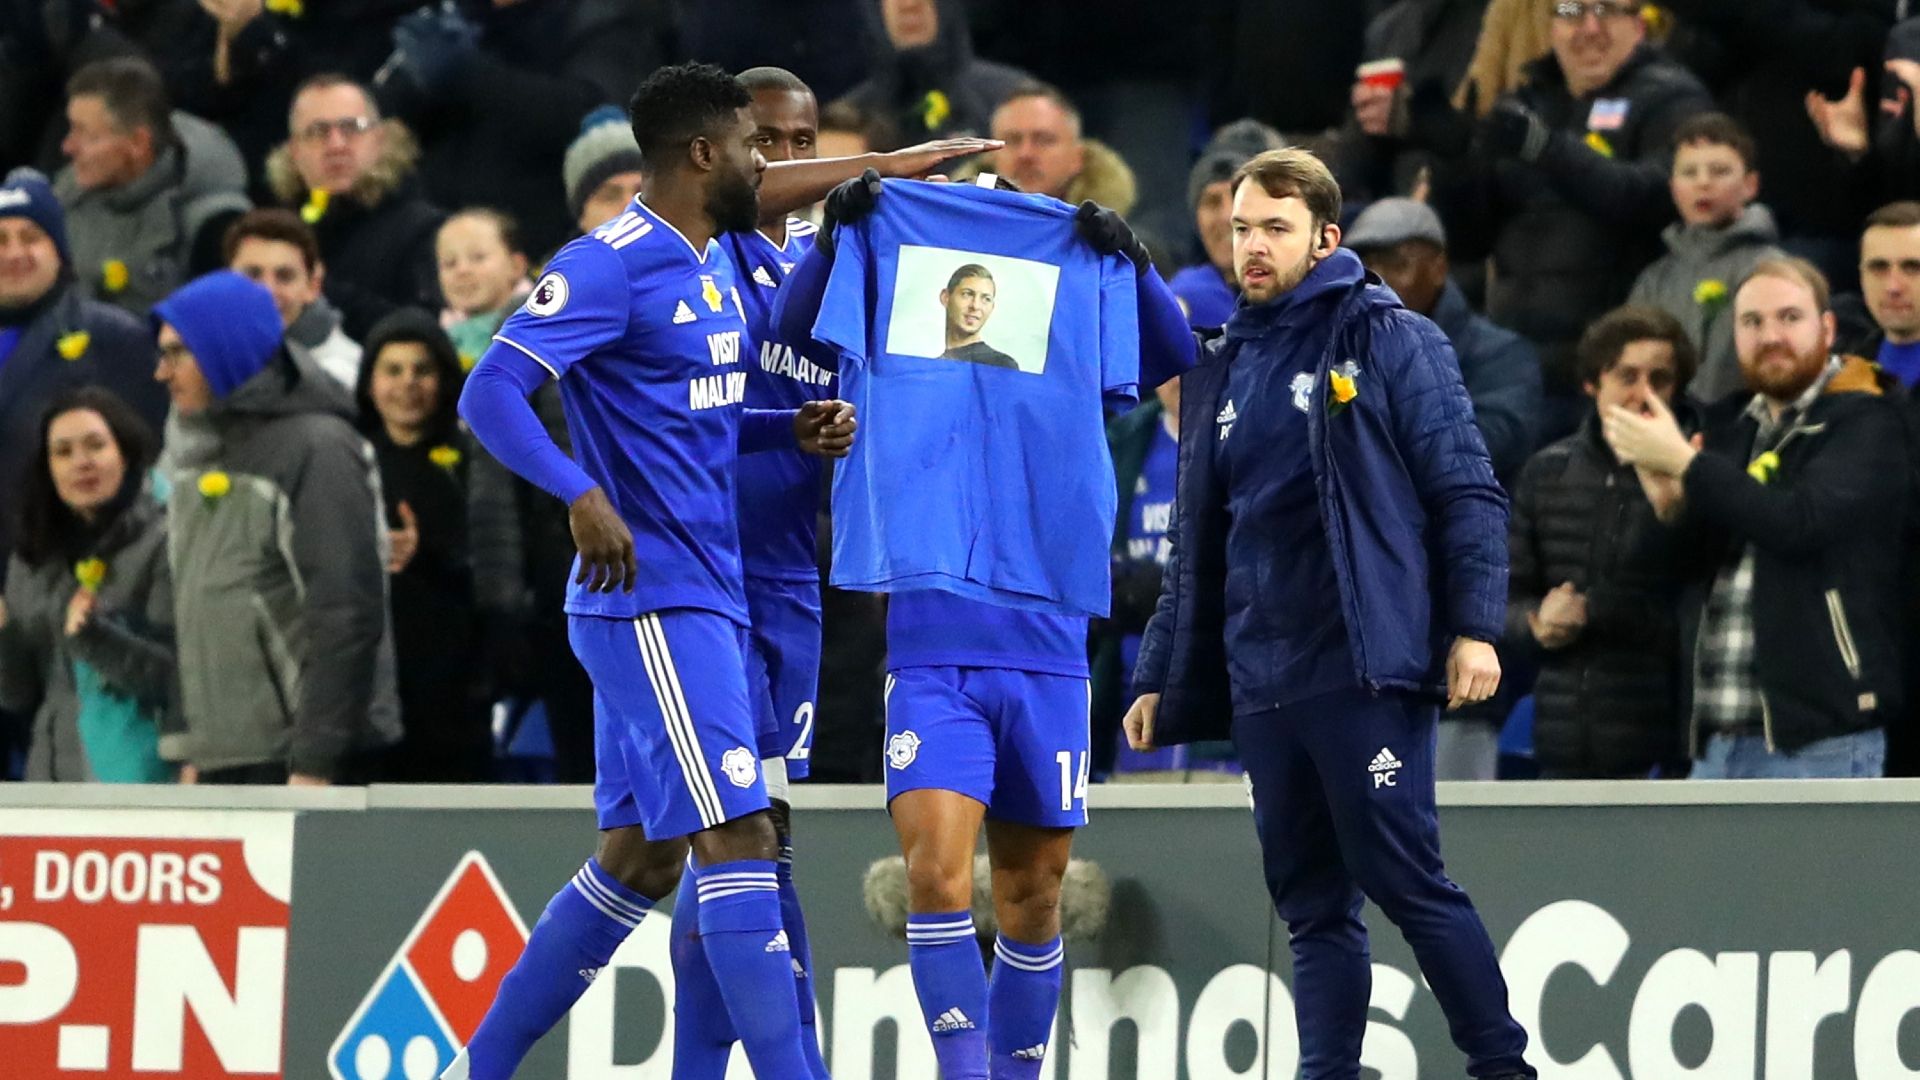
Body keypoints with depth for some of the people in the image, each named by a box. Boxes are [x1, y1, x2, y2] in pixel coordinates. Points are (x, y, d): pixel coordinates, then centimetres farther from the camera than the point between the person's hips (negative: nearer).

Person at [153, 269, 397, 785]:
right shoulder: (196, 466, 17)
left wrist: (315, 764, -19)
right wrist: (191, 753, 17)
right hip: (222, 764, 8)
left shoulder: (319, 452, -9)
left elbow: (349, 618, -16)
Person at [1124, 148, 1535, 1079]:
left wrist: (1474, 626, -14)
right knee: (1311, 906, 5)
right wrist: (1159, 678, 19)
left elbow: (1466, 491, -5)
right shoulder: (1221, 372, 18)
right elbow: (1196, 547, 23)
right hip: (1261, 682, 6)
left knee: (1404, 881, -8)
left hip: (1366, 670, -6)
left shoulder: (1389, 340, 0)